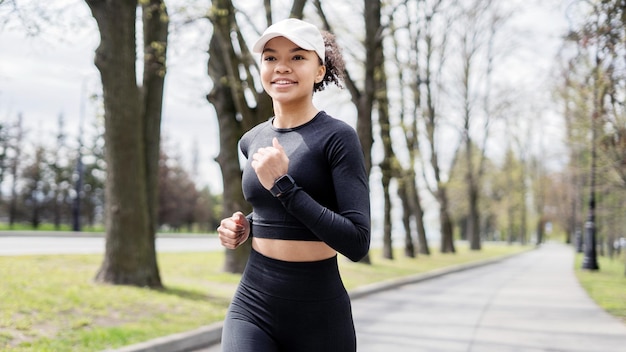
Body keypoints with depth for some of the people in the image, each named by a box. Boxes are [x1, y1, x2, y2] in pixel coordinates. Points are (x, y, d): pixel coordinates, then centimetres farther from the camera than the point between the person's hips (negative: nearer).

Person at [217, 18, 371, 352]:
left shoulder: (337, 137, -10)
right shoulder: (252, 140, 7)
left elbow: (357, 243, -17)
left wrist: (282, 185, -20)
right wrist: (244, 226, 5)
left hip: (319, 314, -3)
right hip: (251, 304, 4)